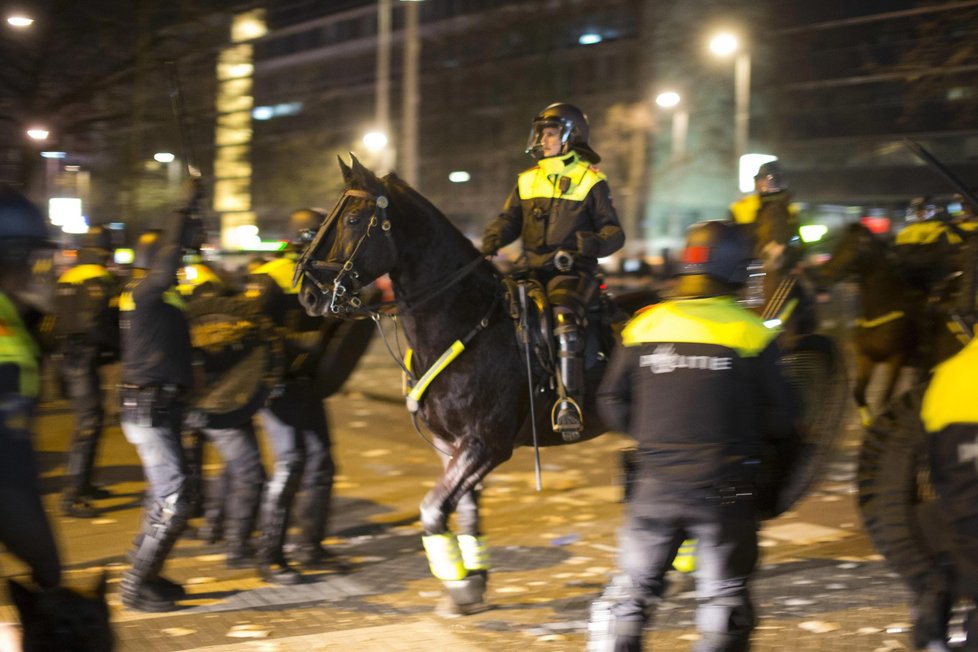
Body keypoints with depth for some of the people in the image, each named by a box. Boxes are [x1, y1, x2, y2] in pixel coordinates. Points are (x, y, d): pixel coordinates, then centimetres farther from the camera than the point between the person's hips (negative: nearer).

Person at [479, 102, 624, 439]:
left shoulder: (591, 182, 6)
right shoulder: (527, 181, 19)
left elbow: (614, 231, 3)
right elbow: (508, 220, 14)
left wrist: (594, 243, -20)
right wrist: (490, 242, -8)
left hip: (572, 271, -5)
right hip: (531, 271, 5)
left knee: (564, 320, -33)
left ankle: (569, 403, -36)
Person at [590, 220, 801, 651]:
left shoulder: (644, 325, 2)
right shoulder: (752, 333, -6)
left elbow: (612, 405, 3)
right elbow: (780, 416, -5)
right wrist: (784, 444, 16)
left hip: (657, 483, 3)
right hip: (725, 487, -2)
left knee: (636, 592, 16)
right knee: (725, 600, 8)